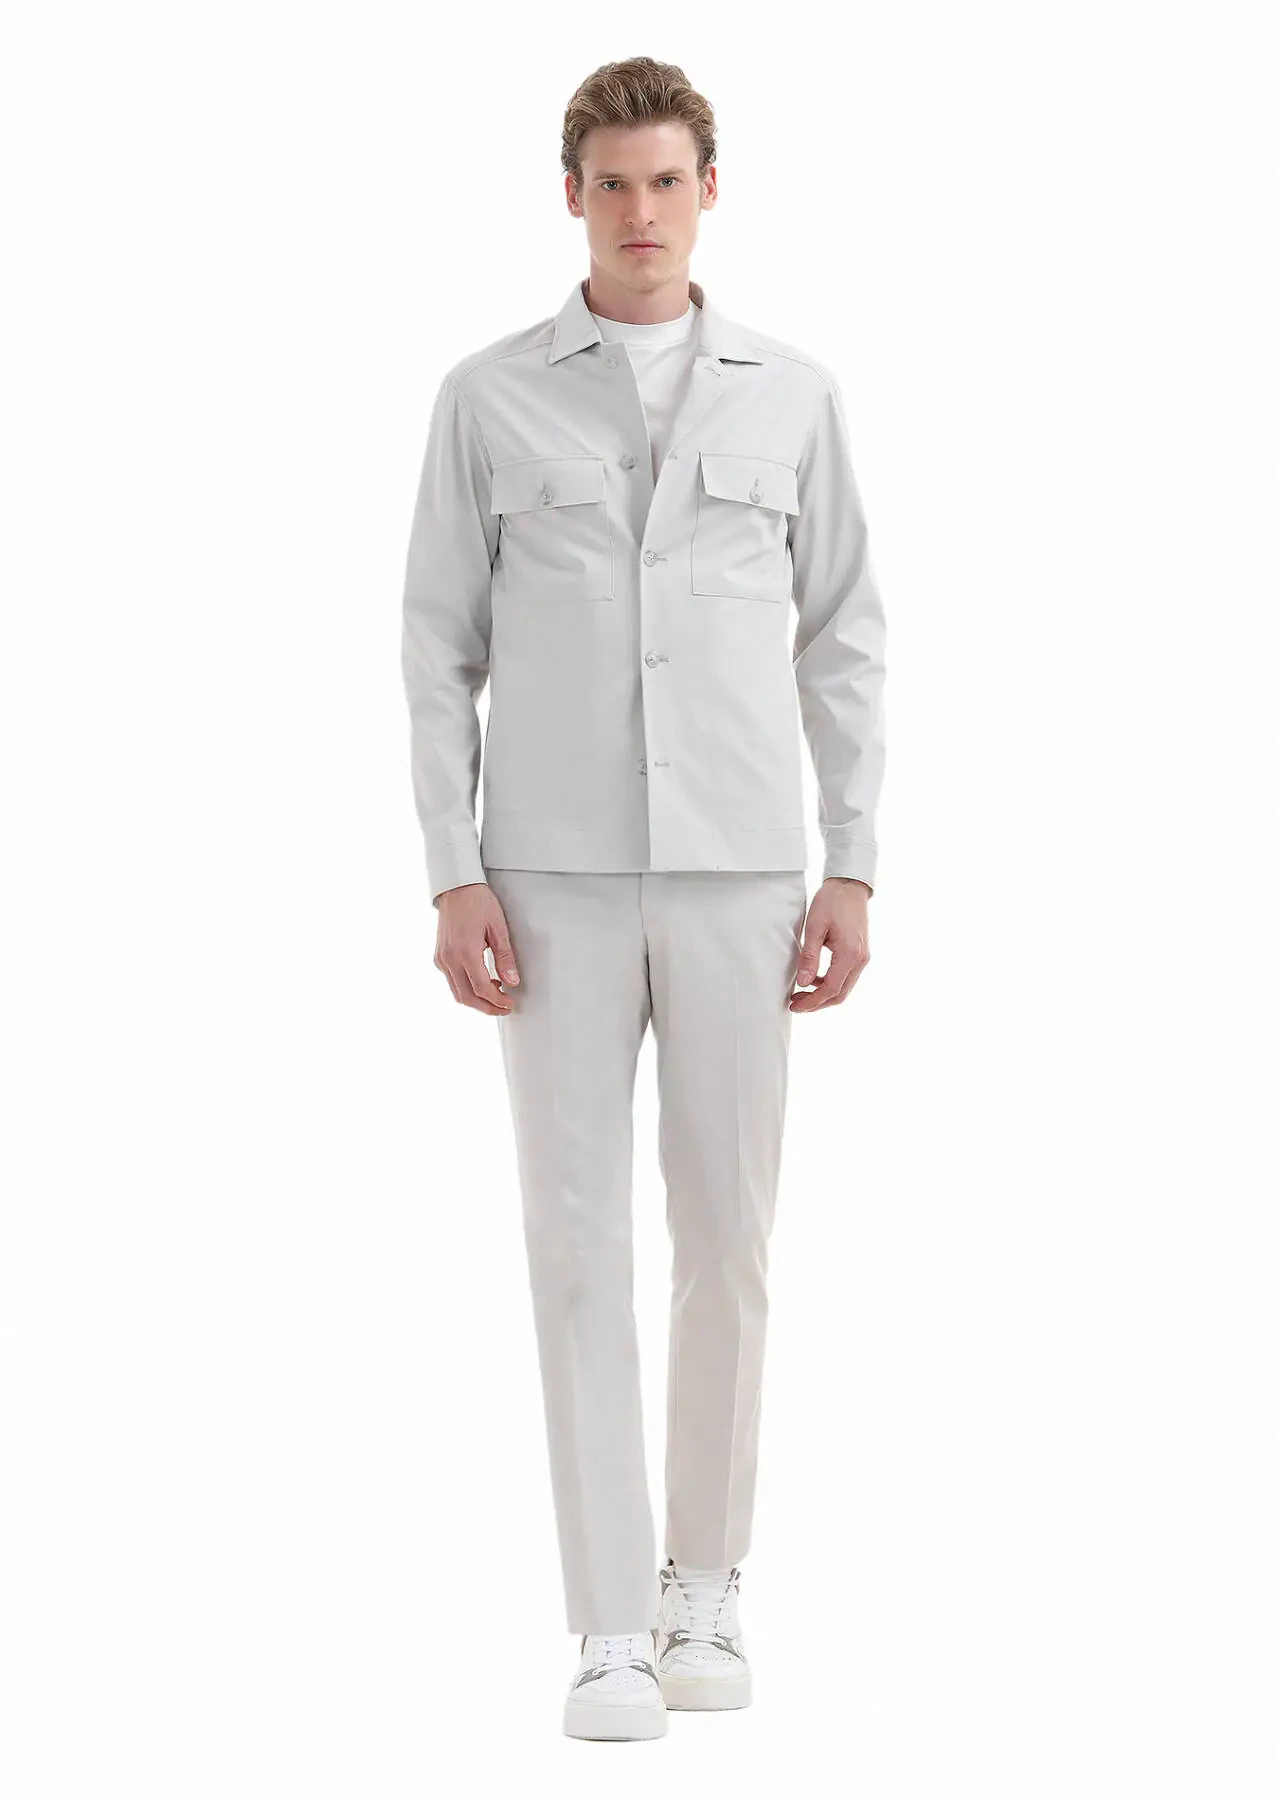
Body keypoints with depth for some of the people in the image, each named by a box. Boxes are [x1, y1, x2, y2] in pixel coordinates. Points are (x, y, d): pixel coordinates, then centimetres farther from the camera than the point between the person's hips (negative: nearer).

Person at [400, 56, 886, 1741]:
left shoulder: (793, 395, 5)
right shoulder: (489, 397, 2)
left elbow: (844, 643, 7)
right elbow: (440, 647, 2)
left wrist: (852, 874, -1)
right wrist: (454, 882, -6)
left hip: (737, 875, 1)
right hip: (557, 877, -1)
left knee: (726, 1239, 5)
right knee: (580, 1240, -3)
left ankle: (705, 1585, 22)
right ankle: (615, 1634, 2)